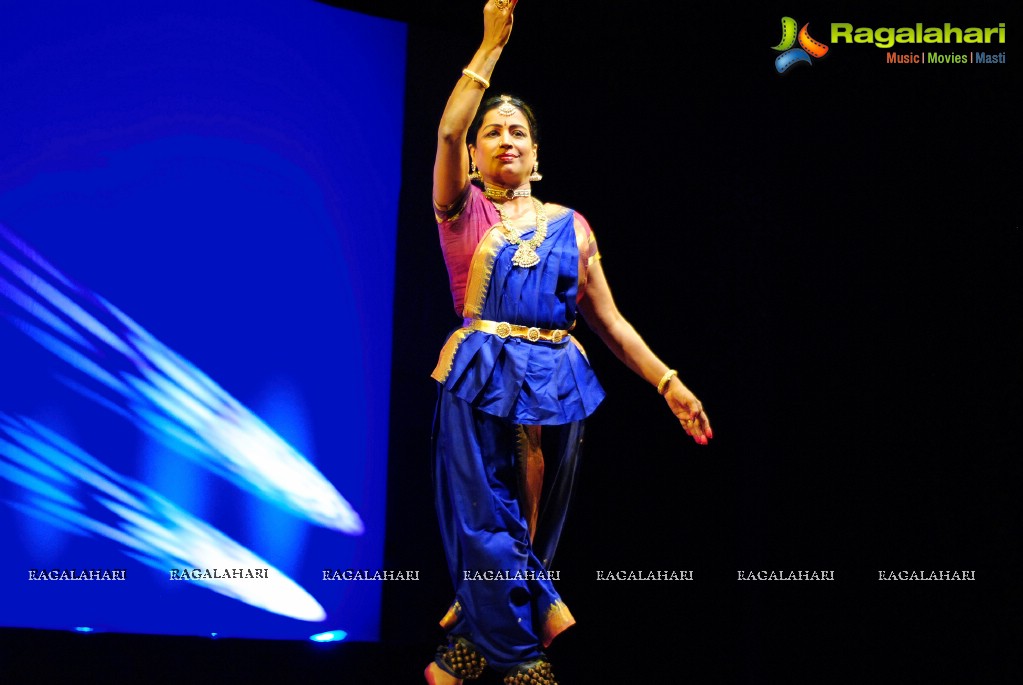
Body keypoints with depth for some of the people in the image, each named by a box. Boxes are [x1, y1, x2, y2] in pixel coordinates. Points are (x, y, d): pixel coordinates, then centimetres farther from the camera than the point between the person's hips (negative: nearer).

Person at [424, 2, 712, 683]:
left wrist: (669, 383, 4)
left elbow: (609, 320, 13)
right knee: (489, 524, -9)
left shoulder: (570, 225, 14)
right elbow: (448, 131, -12)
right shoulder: (464, 212, 7)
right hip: (483, 378, -3)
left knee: (533, 528, 4)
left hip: (557, 382, 3)